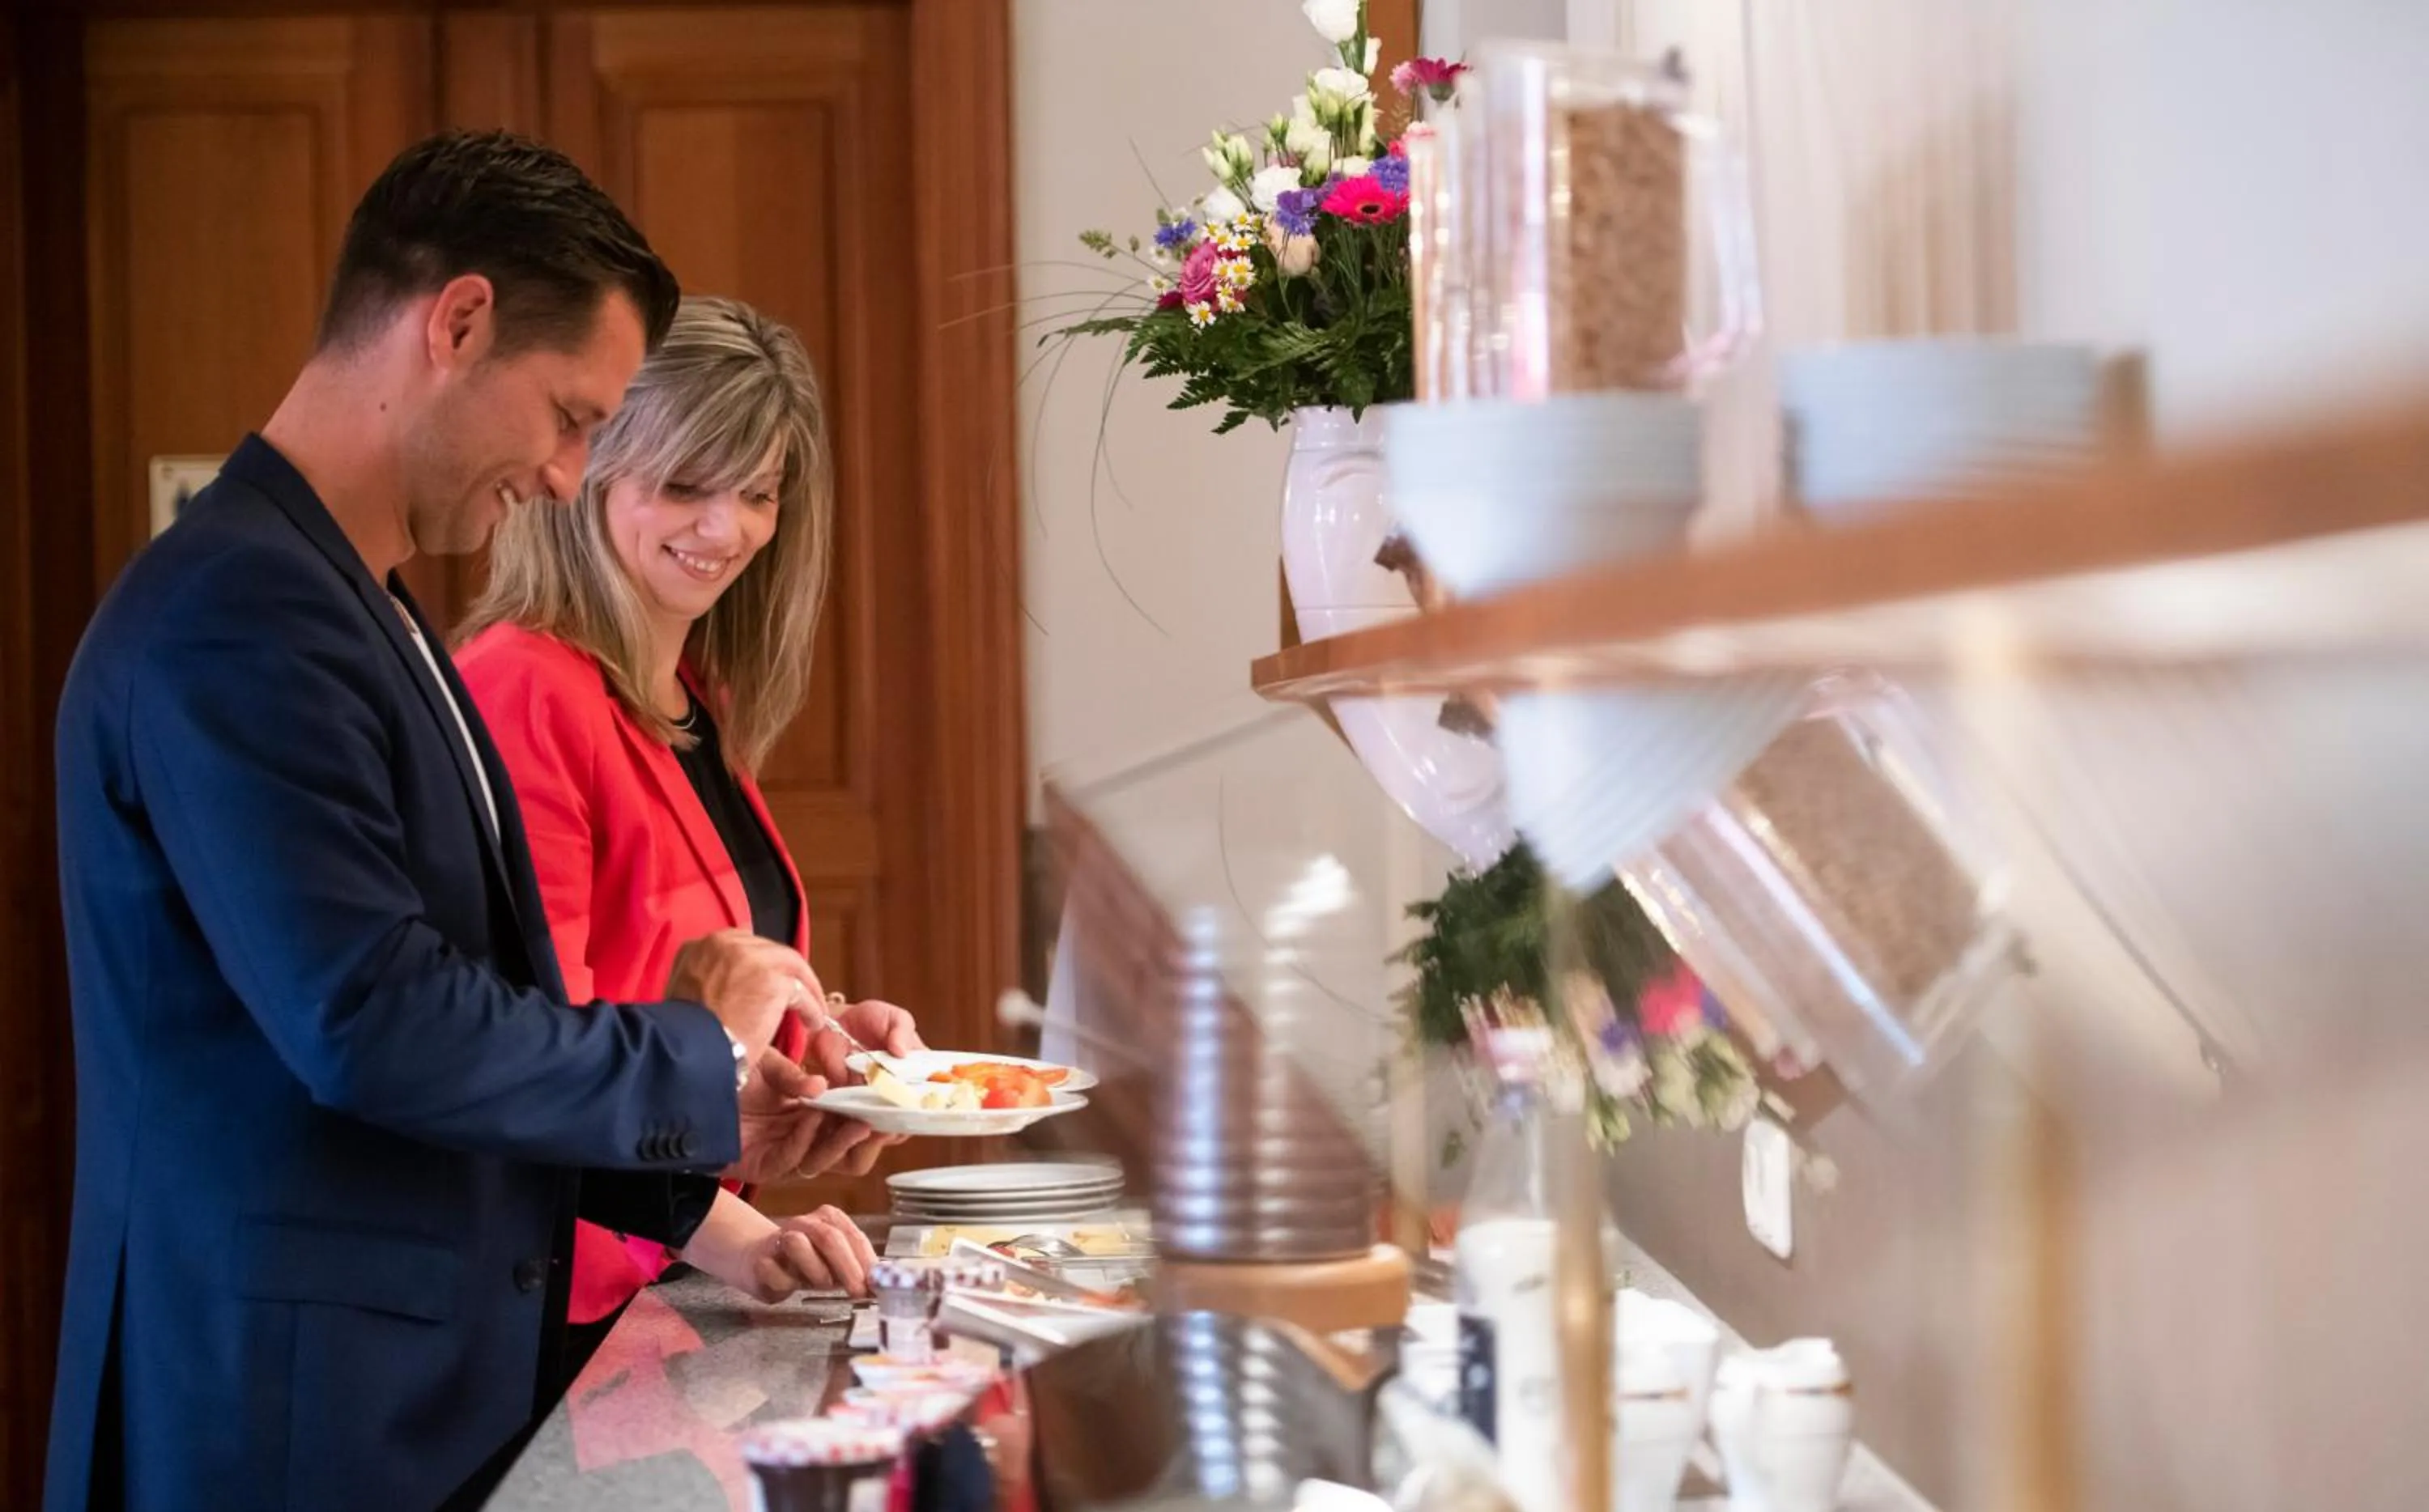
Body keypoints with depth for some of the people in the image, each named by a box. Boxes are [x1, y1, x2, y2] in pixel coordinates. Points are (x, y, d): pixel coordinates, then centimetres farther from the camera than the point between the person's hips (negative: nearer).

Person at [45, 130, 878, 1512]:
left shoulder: (362, 612, 14)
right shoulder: (236, 614, -17)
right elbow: (366, 1021, -24)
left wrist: (698, 1122, 8)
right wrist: (696, 1057, -10)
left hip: (435, 1388, 9)